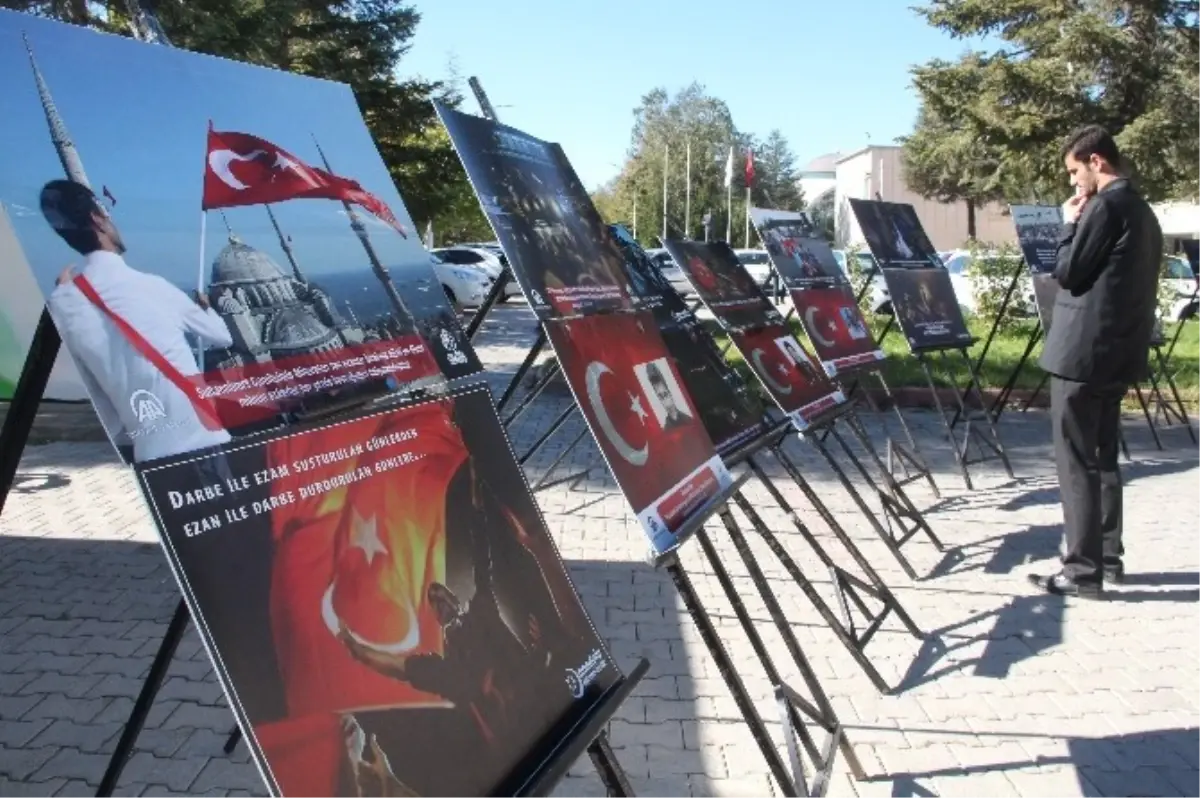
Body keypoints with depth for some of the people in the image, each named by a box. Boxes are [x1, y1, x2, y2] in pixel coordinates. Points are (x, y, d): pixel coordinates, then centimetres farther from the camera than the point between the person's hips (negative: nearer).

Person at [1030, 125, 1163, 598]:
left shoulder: (1104, 206, -13)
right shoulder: (1142, 211, 17)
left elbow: (1068, 272, -10)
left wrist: (1069, 224, 0)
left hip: (1083, 351, -10)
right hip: (1119, 351, 10)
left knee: (1076, 463, -5)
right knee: (1102, 458, 16)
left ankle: (1083, 571, -1)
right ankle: (1108, 556, 24)